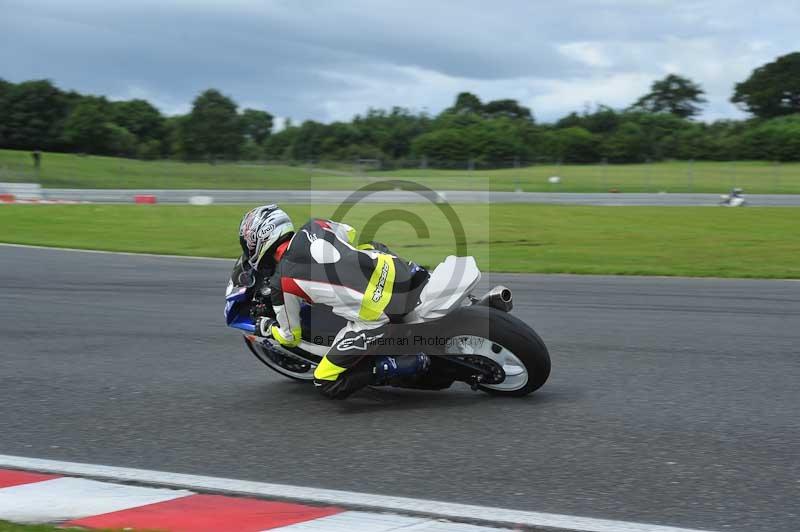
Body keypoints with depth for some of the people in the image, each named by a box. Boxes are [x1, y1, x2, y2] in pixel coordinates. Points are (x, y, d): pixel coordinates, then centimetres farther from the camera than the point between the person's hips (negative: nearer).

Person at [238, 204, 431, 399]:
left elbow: (290, 337, 10)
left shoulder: (280, 283, -4)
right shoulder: (313, 227, 8)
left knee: (326, 384, 5)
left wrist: (266, 328, 31)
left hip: (378, 317, -7)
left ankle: (413, 362, -6)